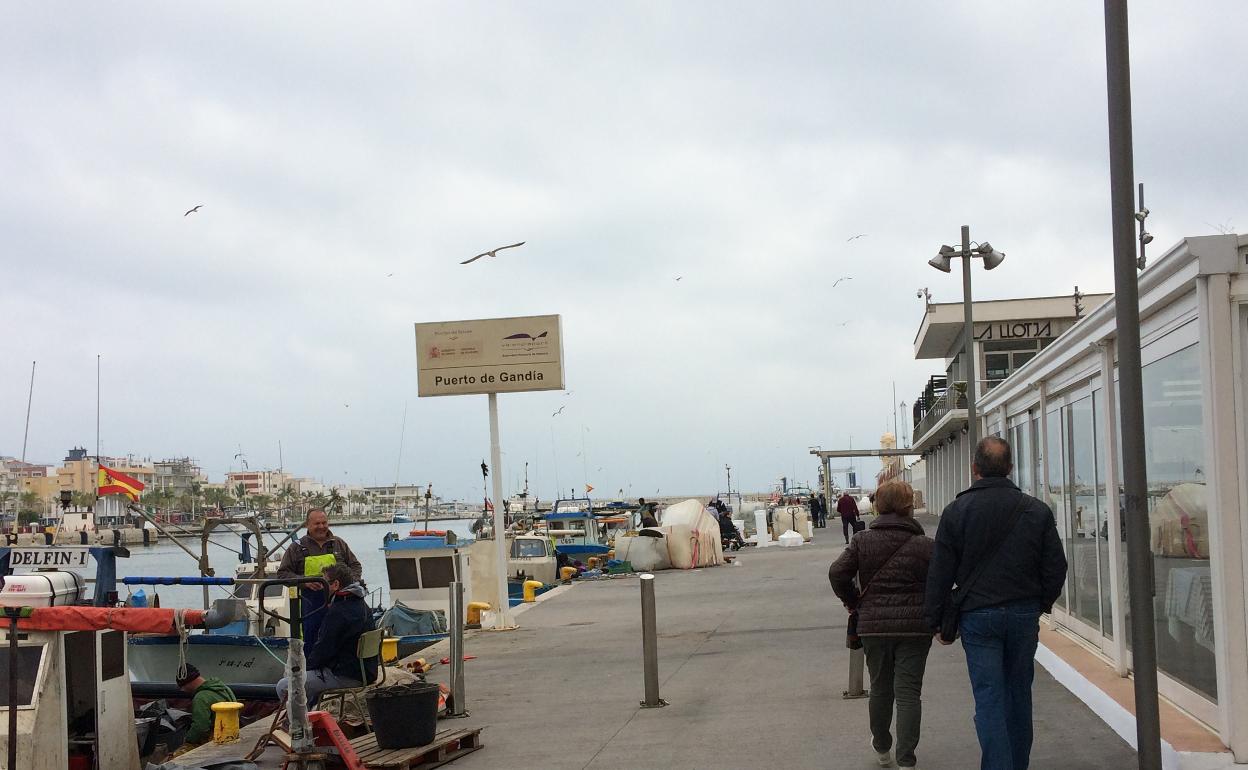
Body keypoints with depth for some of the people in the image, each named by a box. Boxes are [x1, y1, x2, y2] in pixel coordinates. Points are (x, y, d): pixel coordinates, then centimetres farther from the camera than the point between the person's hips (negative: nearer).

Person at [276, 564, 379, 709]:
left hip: (345, 676, -10)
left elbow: (324, 649, -16)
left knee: (283, 687, -10)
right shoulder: (361, 606, 13)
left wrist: (304, 667, 1)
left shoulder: (338, 612, -19)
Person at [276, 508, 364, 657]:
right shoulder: (297, 547, 4)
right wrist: (304, 581, -14)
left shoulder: (339, 544, 10)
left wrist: (350, 580, -6)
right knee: (310, 641, 2)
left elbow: (356, 566, 16)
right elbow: (282, 573, 3)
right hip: (311, 603, -2)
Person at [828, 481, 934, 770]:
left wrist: (853, 602, 7)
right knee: (908, 692, 2)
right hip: (914, 626, -2)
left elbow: (837, 573, -8)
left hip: (873, 626, 2)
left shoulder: (862, 541, 0)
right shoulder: (925, 545, -5)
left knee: (880, 688, 19)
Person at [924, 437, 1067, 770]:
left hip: (978, 617, -3)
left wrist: (937, 621, 5)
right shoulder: (1037, 511, 0)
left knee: (989, 698, -1)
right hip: (1024, 614, 3)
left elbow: (940, 574, -4)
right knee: (1019, 694, 15)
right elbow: (1056, 567, 4)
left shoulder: (956, 511, -7)